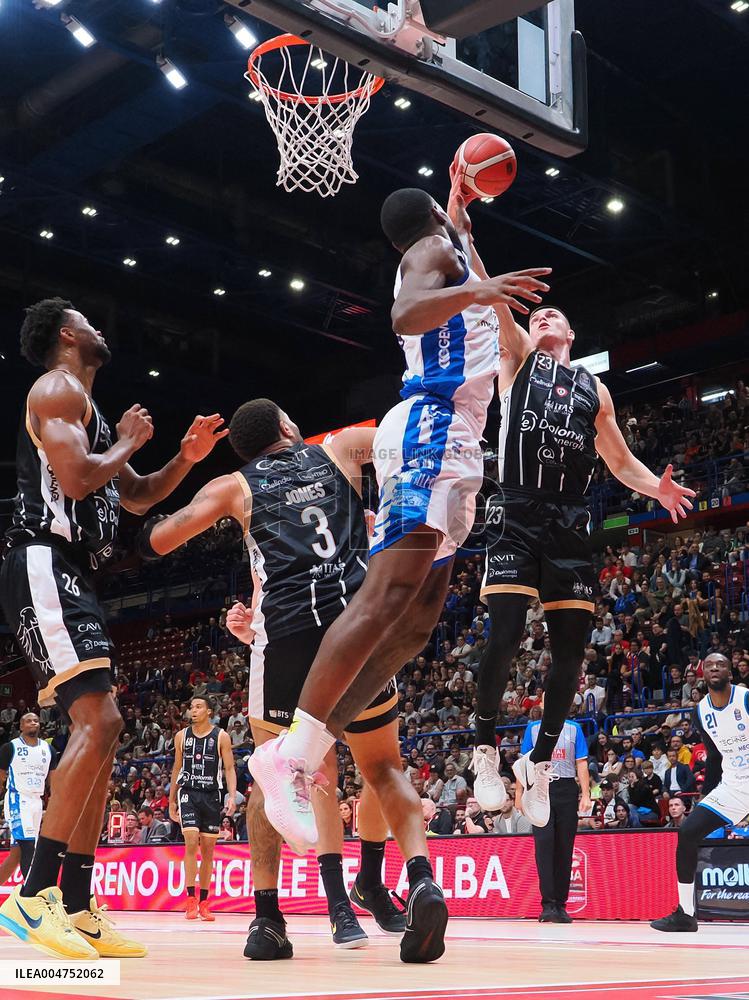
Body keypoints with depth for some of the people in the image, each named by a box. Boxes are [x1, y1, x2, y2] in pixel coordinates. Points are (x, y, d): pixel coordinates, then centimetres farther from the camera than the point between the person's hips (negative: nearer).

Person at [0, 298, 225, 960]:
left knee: (99, 732, 6)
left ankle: (77, 909, 6)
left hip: (74, 579, 11)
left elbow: (137, 498, 33)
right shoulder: (57, 389, -3)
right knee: (98, 721, -21)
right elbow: (75, 477, -19)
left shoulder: (85, 406, 27)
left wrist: (186, 458, 19)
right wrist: (130, 441, -2)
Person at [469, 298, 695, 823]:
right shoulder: (519, 357, 16)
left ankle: (540, 760, 16)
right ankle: (486, 749, 4)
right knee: (506, 632, -16)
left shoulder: (595, 389, 23)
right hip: (516, 517, -3)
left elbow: (620, 460, 21)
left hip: (570, 524, 3)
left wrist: (658, 488, 2)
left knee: (571, 647, -1)